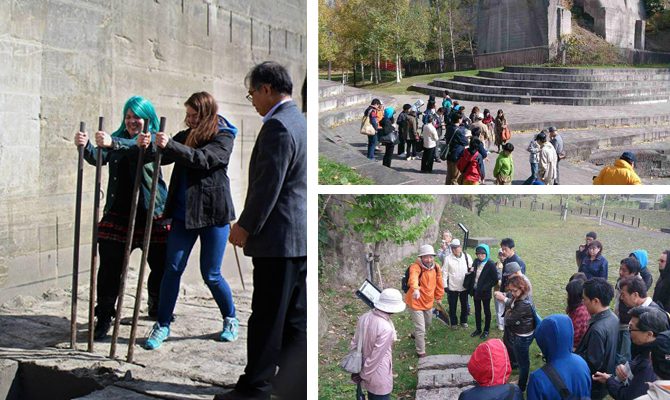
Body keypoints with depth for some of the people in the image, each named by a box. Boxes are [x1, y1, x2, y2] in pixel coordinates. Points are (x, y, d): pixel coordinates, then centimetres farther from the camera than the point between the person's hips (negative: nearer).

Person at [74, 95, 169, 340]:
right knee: (110, 267, -6)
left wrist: (112, 143, -39)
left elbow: (139, 149, -23)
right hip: (118, 212, 2)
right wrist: (86, 147, -26)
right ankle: (104, 317, 3)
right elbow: (98, 158, -5)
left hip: (152, 212, -2)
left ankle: (156, 308, 30)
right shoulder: (117, 138, 12)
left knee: (160, 265, 6)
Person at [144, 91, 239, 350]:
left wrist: (170, 145, -37)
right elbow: (163, 156, -2)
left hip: (213, 213, -4)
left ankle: (231, 320, 26)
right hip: (184, 213, 5)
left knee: (211, 275, 4)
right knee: (172, 269, 0)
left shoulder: (223, 137, -7)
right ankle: (163, 325, 10)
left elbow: (203, 159, -25)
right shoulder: (186, 135, 9)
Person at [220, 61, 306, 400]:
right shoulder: (299, 121, 15)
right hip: (300, 234, 10)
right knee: (295, 317, 13)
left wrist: (246, 227, -10)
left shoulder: (277, 126, -15)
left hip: (278, 236, -10)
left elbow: (268, 185, -19)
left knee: (267, 317, -3)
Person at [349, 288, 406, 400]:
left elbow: (355, 342, 1)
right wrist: (363, 375, -11)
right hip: (379, 377, -7)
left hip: (366, 369, 7)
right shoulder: (386, 328, -32)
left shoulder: (364, 317, -9)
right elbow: (375, 357, -25)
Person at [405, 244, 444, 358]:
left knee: (427, 323, 29)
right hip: (416, 302, -7)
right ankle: (421, 352, 15)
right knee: (420, 329, -4)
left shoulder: (436, 268, -7)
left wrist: (438, 297, 16)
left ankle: (416, 336, 59)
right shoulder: (416, 267, -28)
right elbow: (413, 278, -51)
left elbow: (439, 284, 9)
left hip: (428, 302, 7)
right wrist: (415, 289, -70)